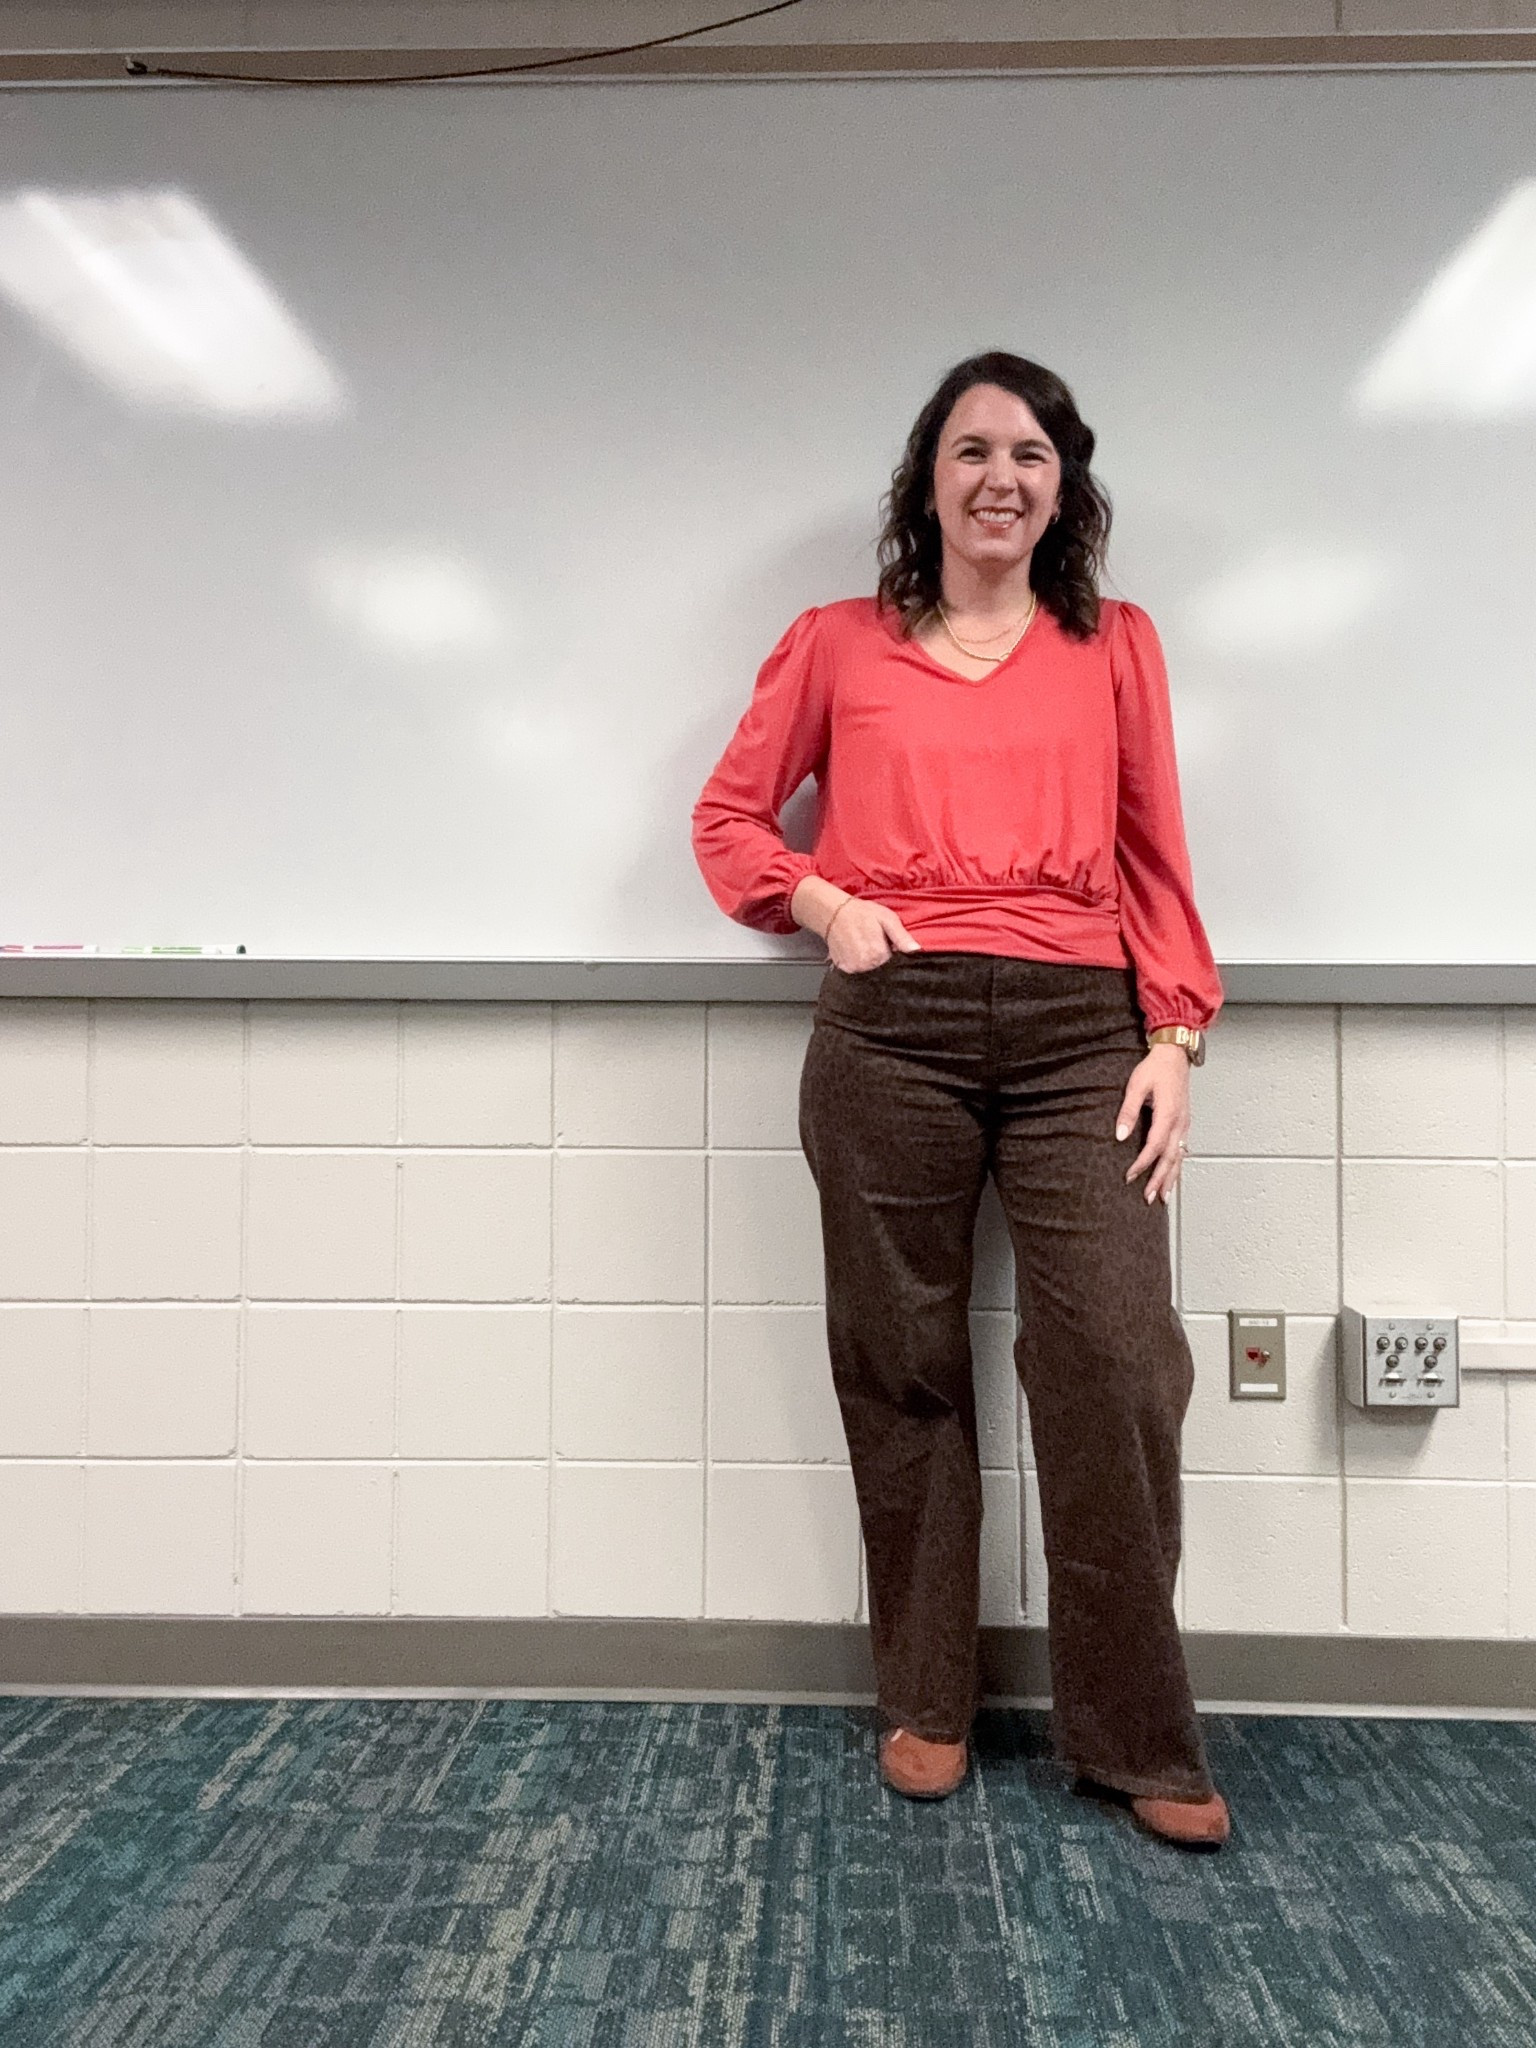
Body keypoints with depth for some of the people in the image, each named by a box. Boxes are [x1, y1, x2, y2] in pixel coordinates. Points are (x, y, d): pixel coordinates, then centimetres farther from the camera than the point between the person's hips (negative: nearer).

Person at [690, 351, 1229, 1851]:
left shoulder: (1116, 645, 16)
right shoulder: (837, 646, 13)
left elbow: (1154, 855, 12)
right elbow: (728, 817, 15)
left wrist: (1174, 1037, 2)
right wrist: (826, 907, -3)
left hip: (1080, 1030, 1)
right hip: (892, 1027, 0)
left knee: (1119, 1370, -7)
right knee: (904, 1372, 6)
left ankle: (1135, 1740, 13)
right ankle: (926, 1705, 25)